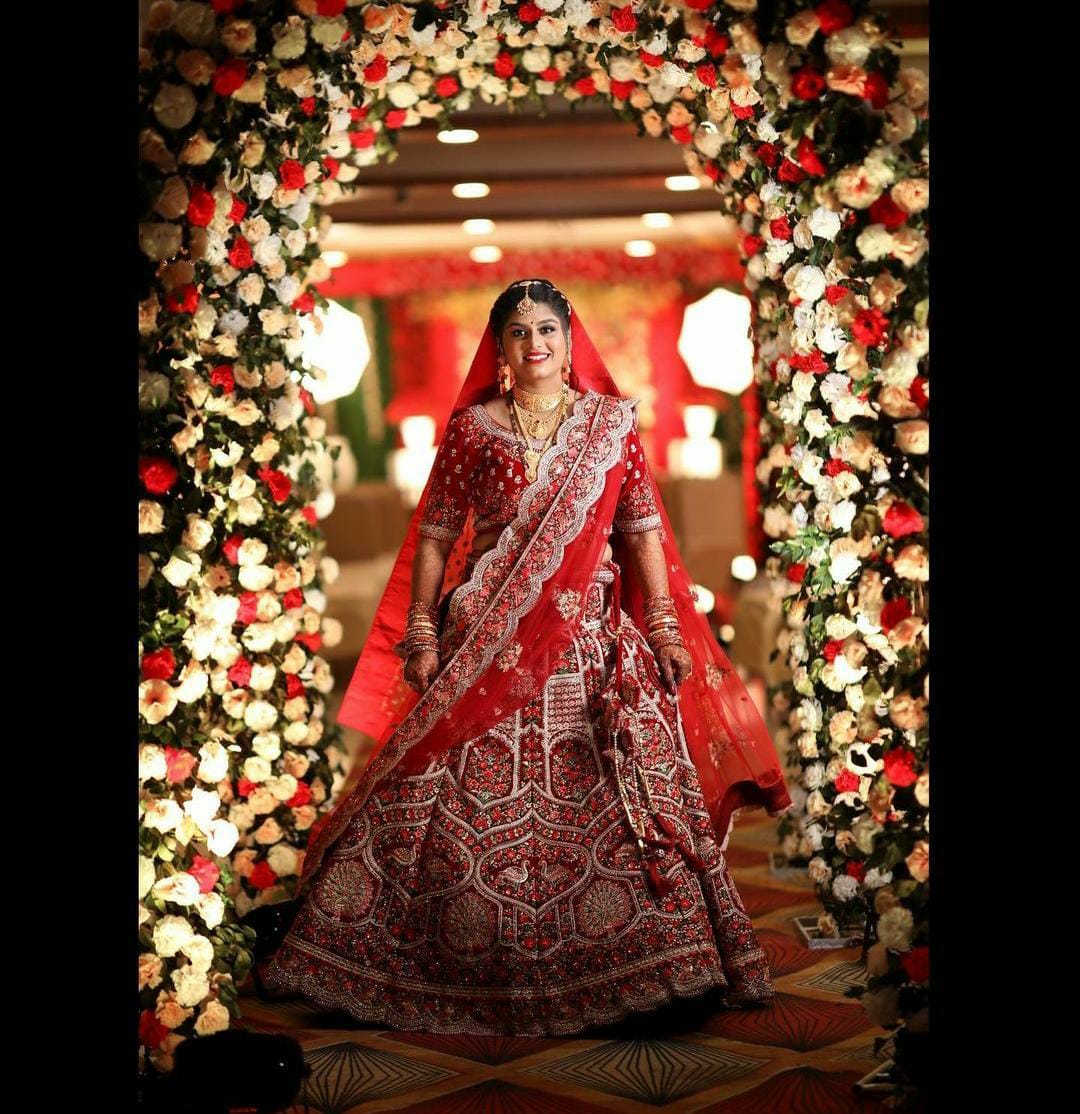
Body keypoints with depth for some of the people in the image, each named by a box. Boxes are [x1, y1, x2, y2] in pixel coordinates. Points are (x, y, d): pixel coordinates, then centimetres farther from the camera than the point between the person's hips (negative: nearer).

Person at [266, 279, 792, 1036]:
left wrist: (664, 625, 0)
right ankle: (467, 970, 12)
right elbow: (435, 535, 5)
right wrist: (420, 633, -1)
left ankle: (631, 960, 9)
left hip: (591, 638, 1)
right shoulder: (471, 427, 6)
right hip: (486, 643, 0)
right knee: (471, 795, -1)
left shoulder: (612, 422, 8)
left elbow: (642, 529, 7)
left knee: (612, 793, -2)